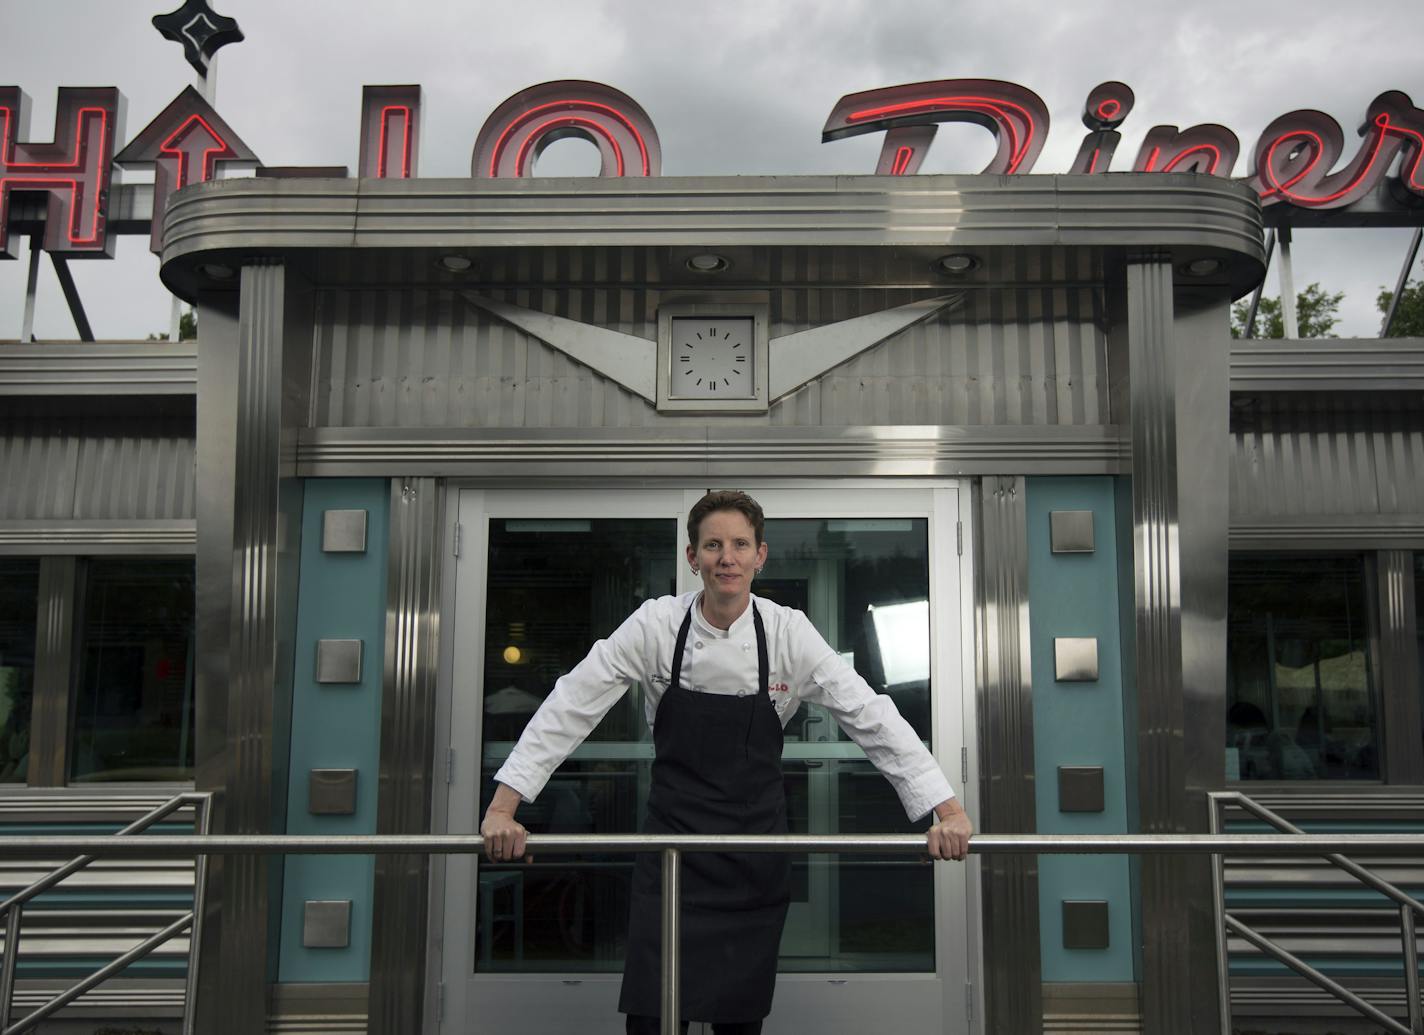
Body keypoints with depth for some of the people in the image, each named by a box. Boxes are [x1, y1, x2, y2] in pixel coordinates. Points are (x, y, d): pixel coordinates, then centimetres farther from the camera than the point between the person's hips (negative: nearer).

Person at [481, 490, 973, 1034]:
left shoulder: (788, 632, -9)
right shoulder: (656, 625, -11)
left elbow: (871, 717, -9)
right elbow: (569, 708, -11)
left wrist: (947, 809, -16)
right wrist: (502, 806, -18)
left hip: (755, 847, 1)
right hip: (673, 836, -1)